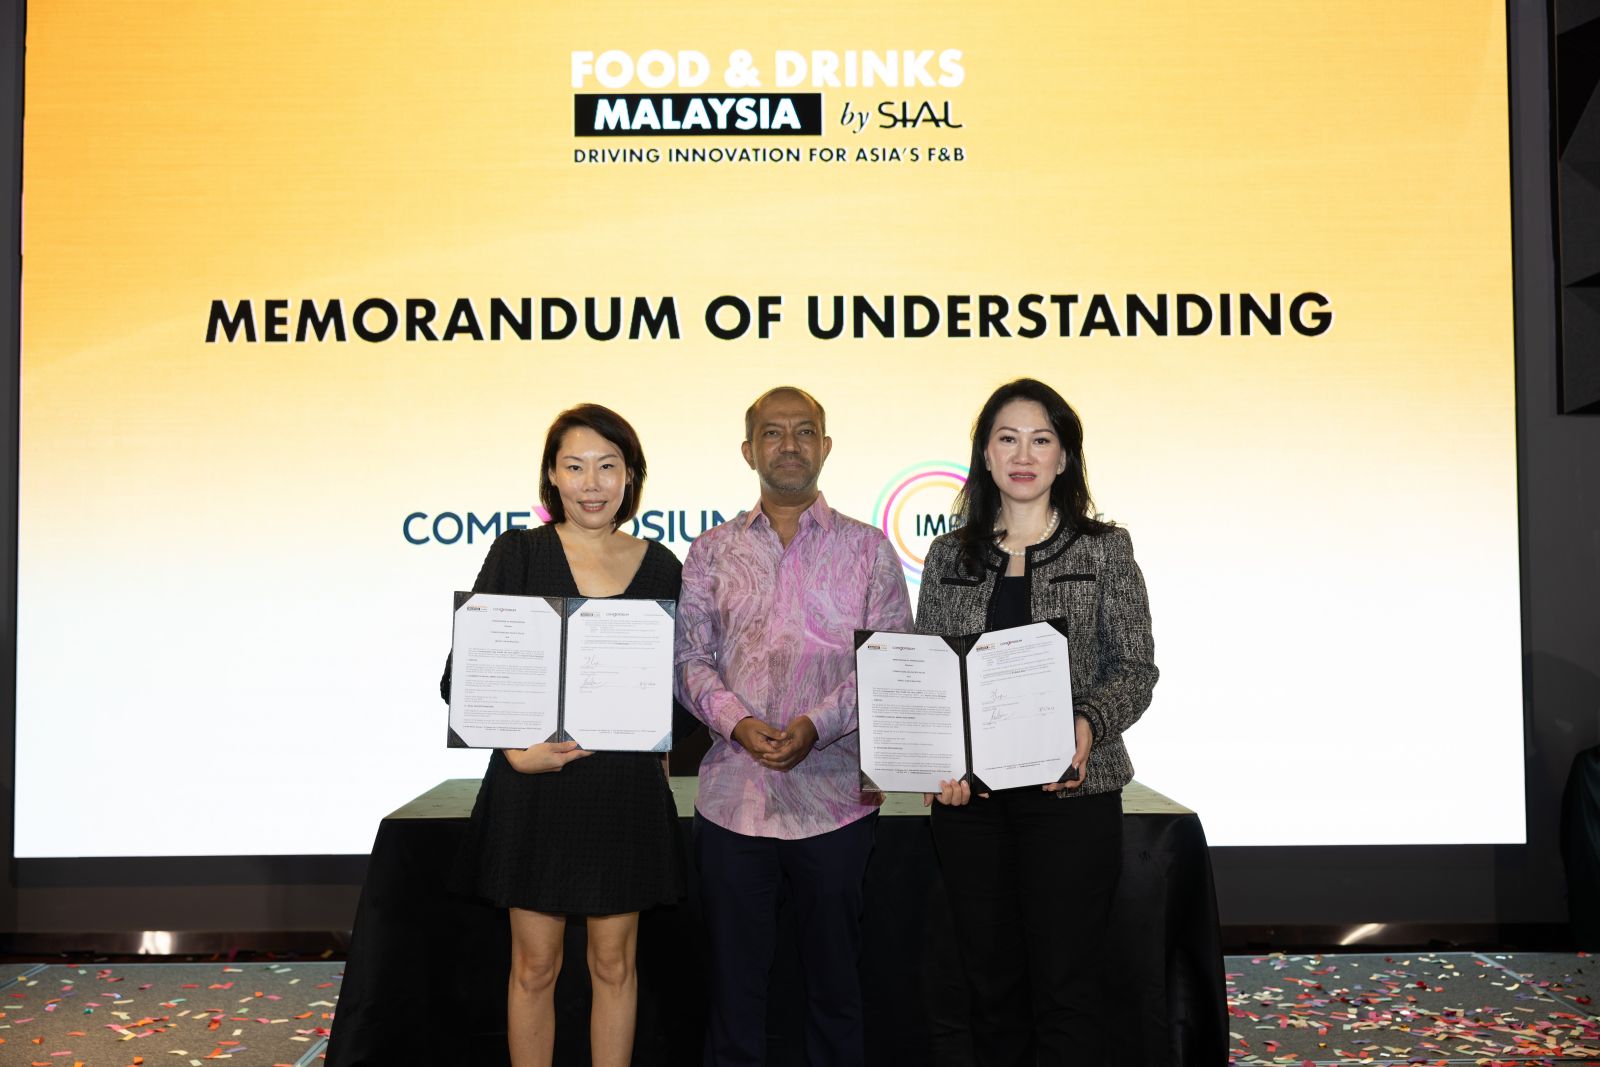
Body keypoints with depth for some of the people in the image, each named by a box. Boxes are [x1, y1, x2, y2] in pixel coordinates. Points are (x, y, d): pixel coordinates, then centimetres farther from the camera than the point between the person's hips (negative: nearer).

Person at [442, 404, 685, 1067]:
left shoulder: (660, 567, 5)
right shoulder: (518, 553, -2)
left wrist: (654, 748, -1)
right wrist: (517, 751, -15)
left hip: (627, 789, 2)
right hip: (535, 786, -2)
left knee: (614, 964, 12)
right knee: (535, 966, 9)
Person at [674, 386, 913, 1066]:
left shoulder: (867, 549, 5)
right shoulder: (711, 553, 9)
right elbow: (690, 659, 3)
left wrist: (817, 725, -15)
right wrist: (738, 723, -15)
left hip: (835, 797, -1)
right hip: (733, 795, 1)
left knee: (834, 974, 10)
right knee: (734, 972, 10)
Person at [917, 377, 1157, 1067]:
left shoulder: (1104, 548, 4)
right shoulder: (949, 555, 10)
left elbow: (1135, 669, 1)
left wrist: (1088, 724, -18)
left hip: (1069, 790, -2)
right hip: (968, 794, 3)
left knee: (1064, 986, 0)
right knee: (991, 984, 11)